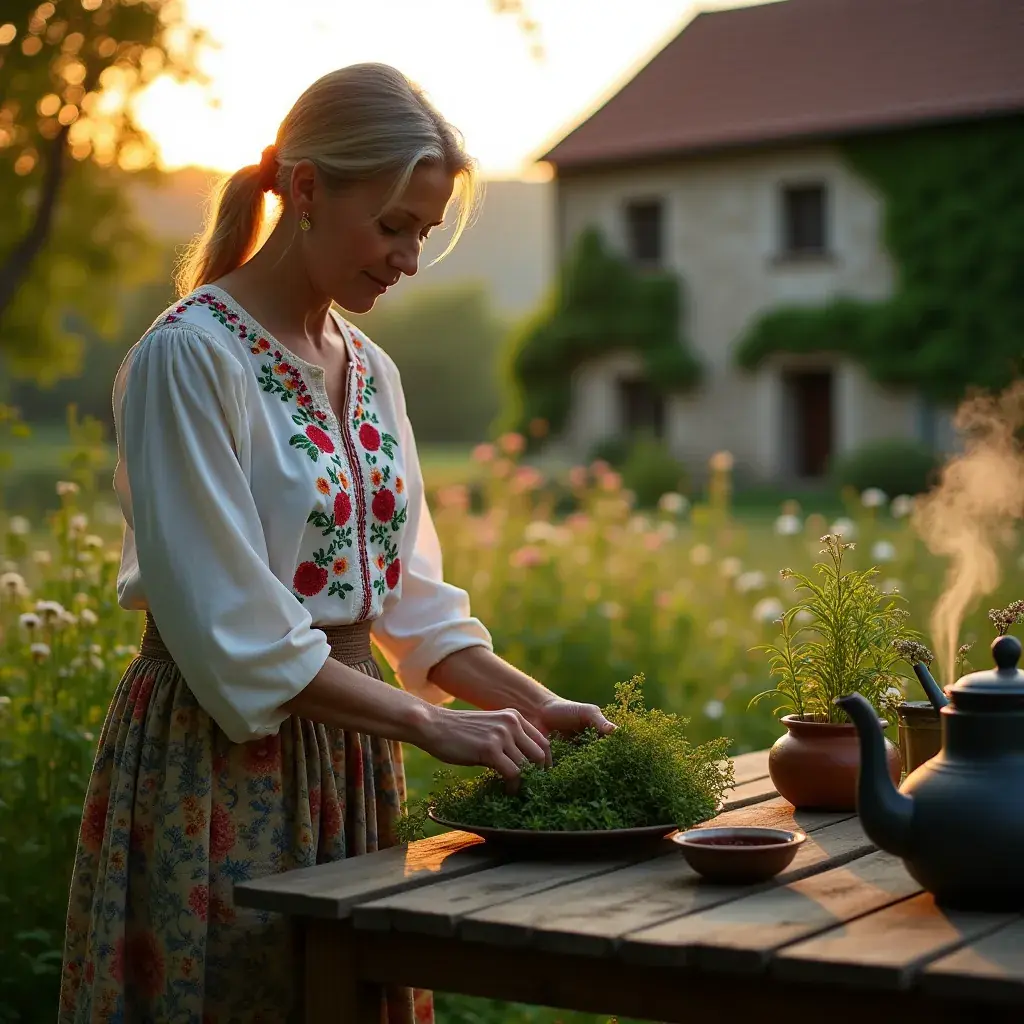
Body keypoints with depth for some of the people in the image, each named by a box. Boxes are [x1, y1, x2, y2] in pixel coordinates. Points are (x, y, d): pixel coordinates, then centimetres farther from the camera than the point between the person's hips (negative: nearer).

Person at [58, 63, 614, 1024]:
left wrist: (533, 703, -1)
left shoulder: (368, 370, 9)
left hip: (347, 758, 7)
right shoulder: (188, 357, -14)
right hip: (216, 764, -7)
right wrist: (433, 725, -17)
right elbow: (231, 636, -18)